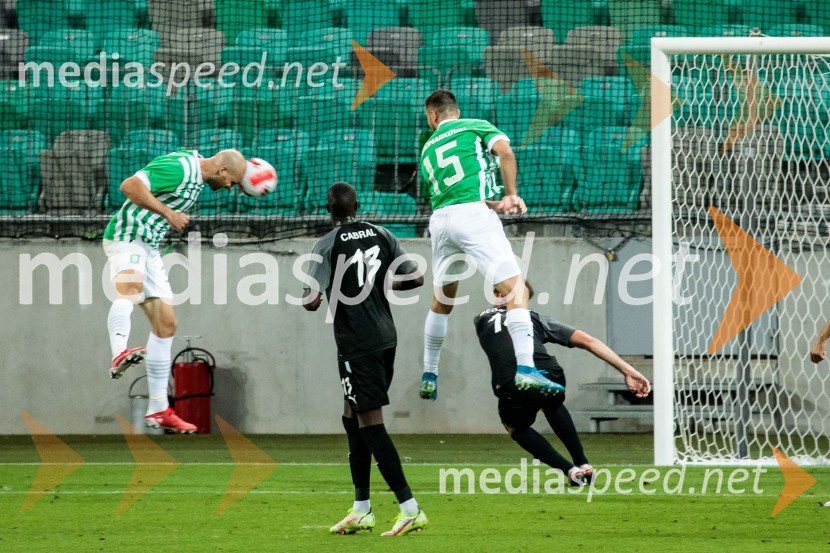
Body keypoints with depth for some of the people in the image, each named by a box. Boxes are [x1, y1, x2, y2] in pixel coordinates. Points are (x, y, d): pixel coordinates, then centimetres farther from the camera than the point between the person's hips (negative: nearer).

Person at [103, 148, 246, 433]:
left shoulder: (197, 170, 14)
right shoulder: (179, 167, -18)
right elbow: (129, 186, -27)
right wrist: (167, 212, -28)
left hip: (149, 246, 10)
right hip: (127, 237, -10)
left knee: (166, 323, 9)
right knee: (131, 287, -39)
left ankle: (158, 410, 15)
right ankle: (120, 353, -67)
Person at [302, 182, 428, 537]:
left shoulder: (327, 245, -11)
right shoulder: (381, 235, 6)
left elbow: (312, 300, -17)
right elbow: (416, 278, 7)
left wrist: (308, 299, 6)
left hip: (357, 345, -7)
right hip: (386, 337, 7)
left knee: (370, 424, -6)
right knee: (353, 418, 17)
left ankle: (410, 509, -13)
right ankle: (362, 510, 19)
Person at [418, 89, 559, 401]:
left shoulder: (428, 149, 24)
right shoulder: (475, 127, 12)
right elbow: (504, 152, -8)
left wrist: (495, 205, 10)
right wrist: (511, 195, 0)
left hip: (440, 220, 5)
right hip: (474, 214, -5)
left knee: (441, 302, 22)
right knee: (515, 289, -11)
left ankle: (429, 377, 29)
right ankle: (524, 369, -28)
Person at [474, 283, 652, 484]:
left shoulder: (482, 320, 27)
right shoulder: (535, 319, 26)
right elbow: (586, 341, 18)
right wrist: (628, 371, 16)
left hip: (513, 389, -2)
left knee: (515, 427, 33)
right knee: (552, 406, 41)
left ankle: (571, 469, 18)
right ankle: (583, 464, 37)